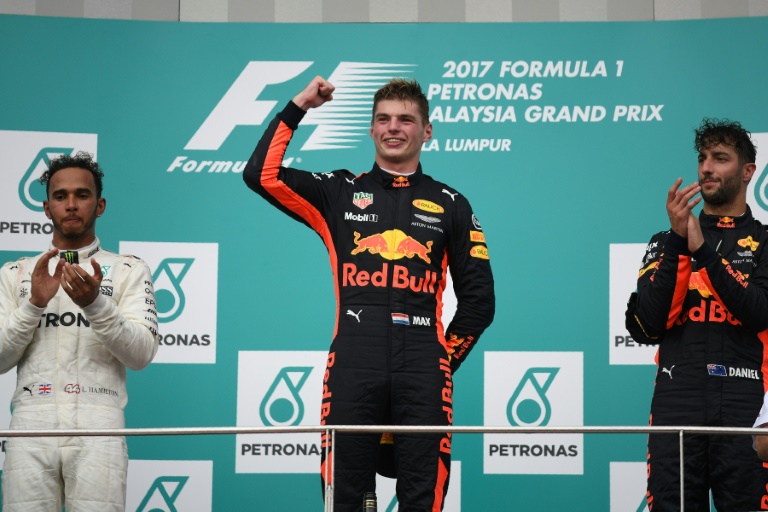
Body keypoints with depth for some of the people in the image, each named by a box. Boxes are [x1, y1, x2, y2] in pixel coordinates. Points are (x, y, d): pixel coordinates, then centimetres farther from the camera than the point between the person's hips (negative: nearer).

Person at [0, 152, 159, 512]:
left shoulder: (129, 271, 10)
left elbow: (141, 354, -2)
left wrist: (95, 304, -16)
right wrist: (34, 303, -7)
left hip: (98, 427, -1)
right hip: (31, 424, 2)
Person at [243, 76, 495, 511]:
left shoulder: (450, 205, 13)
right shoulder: (339, 193, 14)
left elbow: (478, 301, 14)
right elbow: (261, 174, 3)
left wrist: (443, 360, 7)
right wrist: (298, 108, 4)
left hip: (423, 375, 0)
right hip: (353, 372, 0)